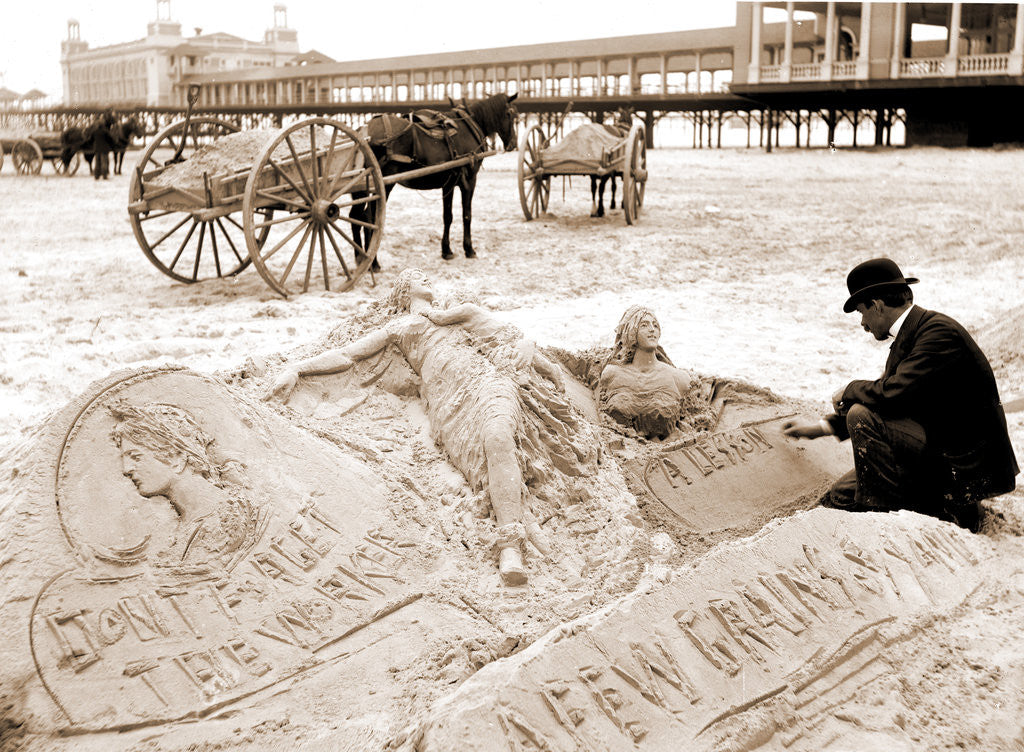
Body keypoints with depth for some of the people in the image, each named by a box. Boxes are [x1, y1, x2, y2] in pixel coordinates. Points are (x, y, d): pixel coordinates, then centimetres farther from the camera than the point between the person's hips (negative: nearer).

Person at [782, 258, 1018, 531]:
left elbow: (893, 393, -30)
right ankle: (947, 506, 7)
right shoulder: (909, 334, 10)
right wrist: (822, 427, 20)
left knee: (862, 416, -22)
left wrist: (850, 391, -9)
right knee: (840, 497, 8)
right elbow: (888, 391, 20)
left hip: (965, 466, -10)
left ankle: (878, 510, -12)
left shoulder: (940, 331, -20)